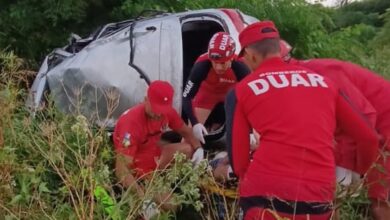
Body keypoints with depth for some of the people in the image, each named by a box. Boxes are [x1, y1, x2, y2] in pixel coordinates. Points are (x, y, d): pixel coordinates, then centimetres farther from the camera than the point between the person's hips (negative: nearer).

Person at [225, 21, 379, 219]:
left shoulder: (240, 91, 8)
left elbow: (238, 160, 7)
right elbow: (369, 138, 18)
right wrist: (360, 173, 36)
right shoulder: (322, 80, 16)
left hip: (266, 192, -2)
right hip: (319, 196, 3)